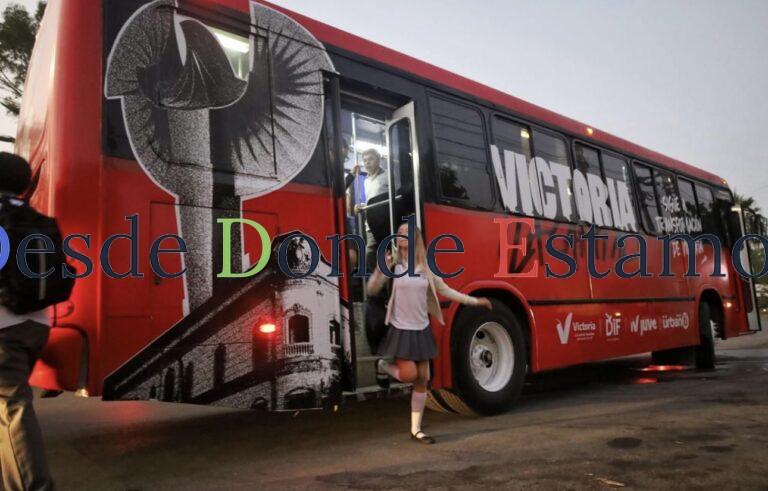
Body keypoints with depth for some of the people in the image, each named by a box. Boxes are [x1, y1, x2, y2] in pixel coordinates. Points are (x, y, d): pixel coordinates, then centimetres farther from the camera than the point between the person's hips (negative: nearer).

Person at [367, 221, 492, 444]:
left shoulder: (425, 267, 5)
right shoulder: (393, 263, -7)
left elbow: (445, 291, 13)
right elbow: (372, 289, -11)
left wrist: (474, 301, 12)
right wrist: (381, 269, -30)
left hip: (421, 330, 5)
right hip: (400, 330, -4)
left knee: (423, 379, 6)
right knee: (409, 375, -13)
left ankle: (416, 429, 18)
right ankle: (383, 366, 21)